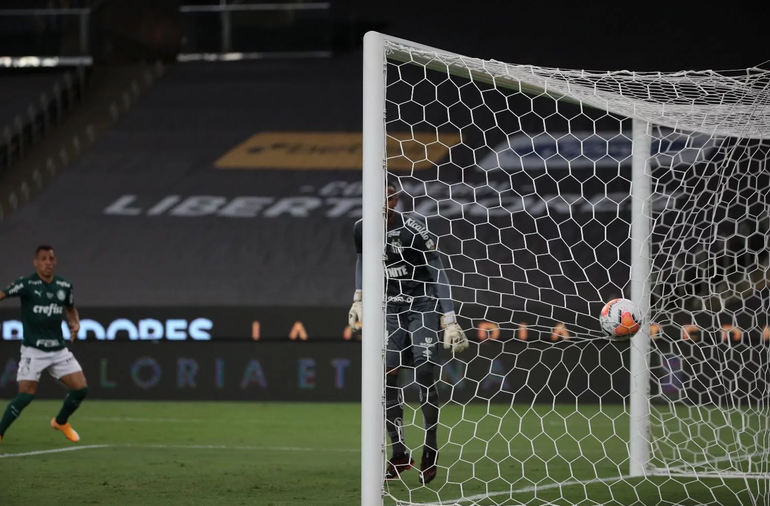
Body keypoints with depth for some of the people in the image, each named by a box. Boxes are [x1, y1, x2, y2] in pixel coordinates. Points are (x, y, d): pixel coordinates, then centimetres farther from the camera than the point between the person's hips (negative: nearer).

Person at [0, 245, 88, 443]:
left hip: (59, 349, 5)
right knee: (26, 395, -13)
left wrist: (75, 323, 4)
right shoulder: (26, 284, -11)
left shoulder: (64, 286, 6)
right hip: (33, 350, -5)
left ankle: (61, 421, 27)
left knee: (81, 388, 0)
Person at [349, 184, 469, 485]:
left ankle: (431, 449, 4)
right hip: (391, 308, 5)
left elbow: (438, 275, -16)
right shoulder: (363, 230, -2)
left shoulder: (413, 232, -19)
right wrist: (358, 299, 14)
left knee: (425, 376, -14)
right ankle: (399, 454, 1)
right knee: (386, 377, -7)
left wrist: (449, 320, -22)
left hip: (423, 305, -5)